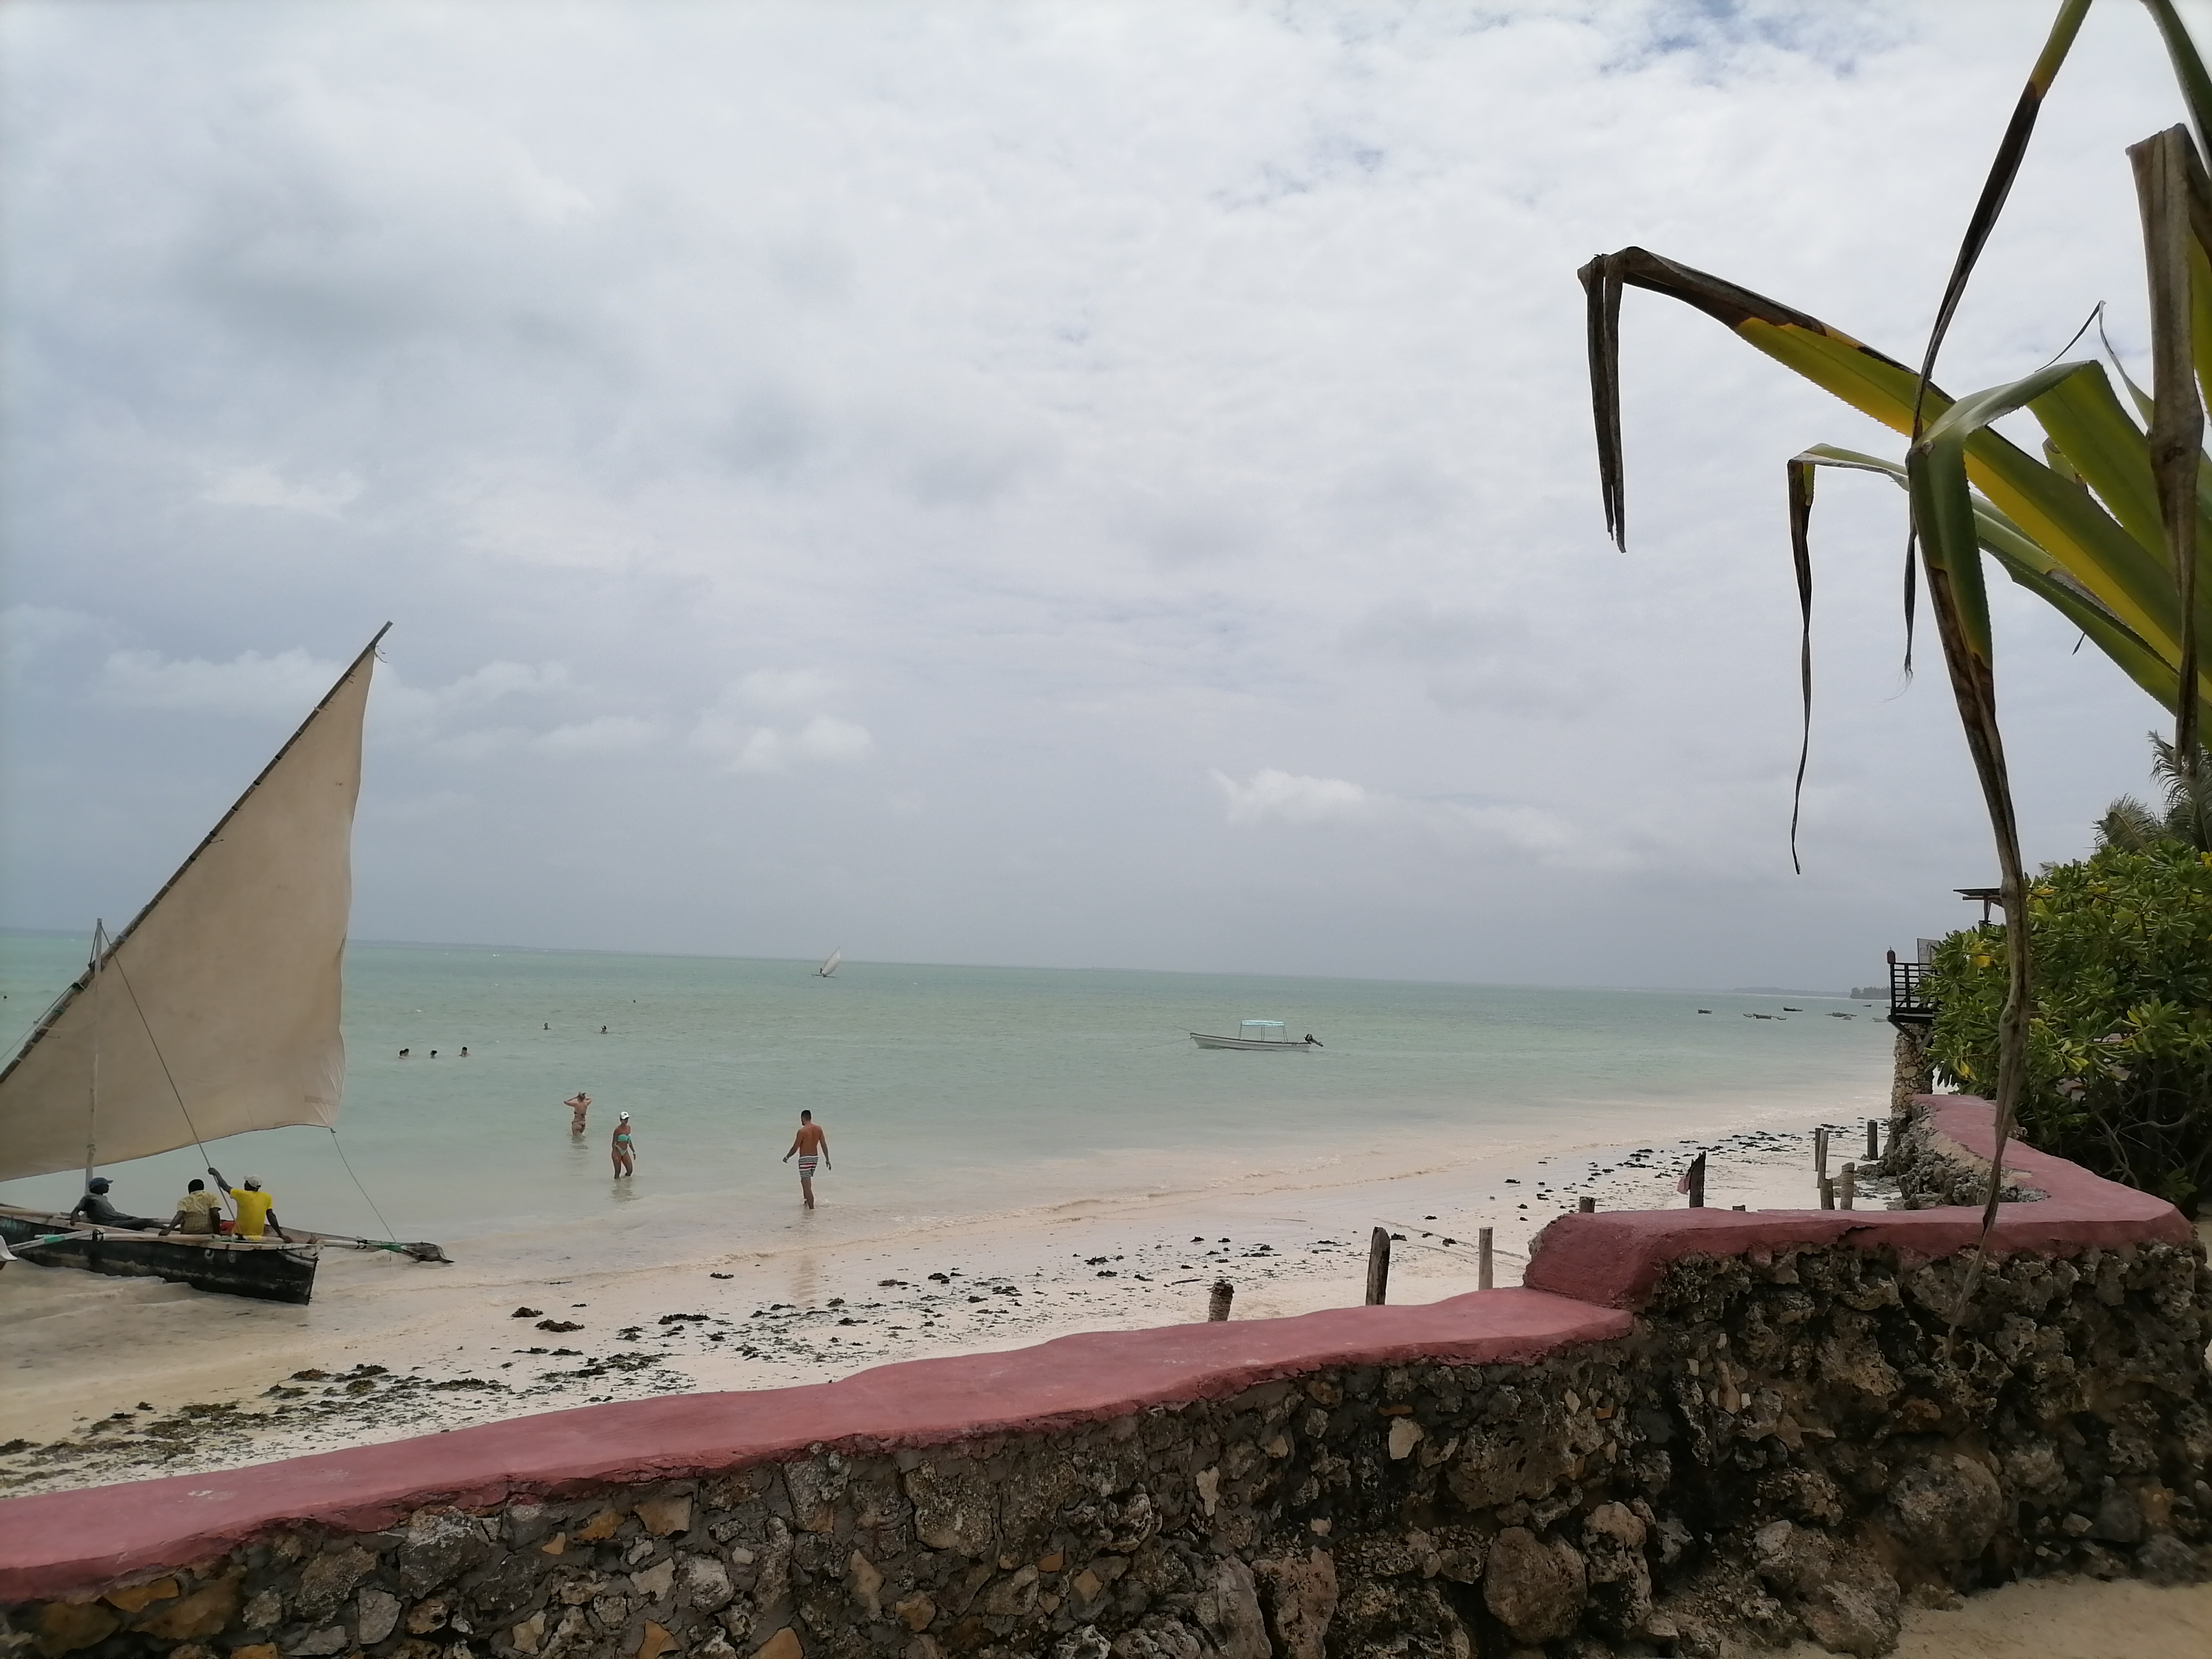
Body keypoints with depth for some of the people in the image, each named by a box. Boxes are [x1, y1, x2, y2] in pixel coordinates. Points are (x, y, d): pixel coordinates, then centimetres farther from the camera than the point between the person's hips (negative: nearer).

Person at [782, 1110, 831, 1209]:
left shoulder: (802, 1131, -16)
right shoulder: (818, 1129, 2)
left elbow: (795, 1148, -12)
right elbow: (824, 1145, 4)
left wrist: (787, 1157, 4)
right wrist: (827, 1160, 9)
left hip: (805, 1159, -7)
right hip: (815, 1157, 7)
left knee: (807, 1184, -4)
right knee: (806, 1181, 25)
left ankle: (812, 1208, -8)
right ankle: (806, 1203, 34)